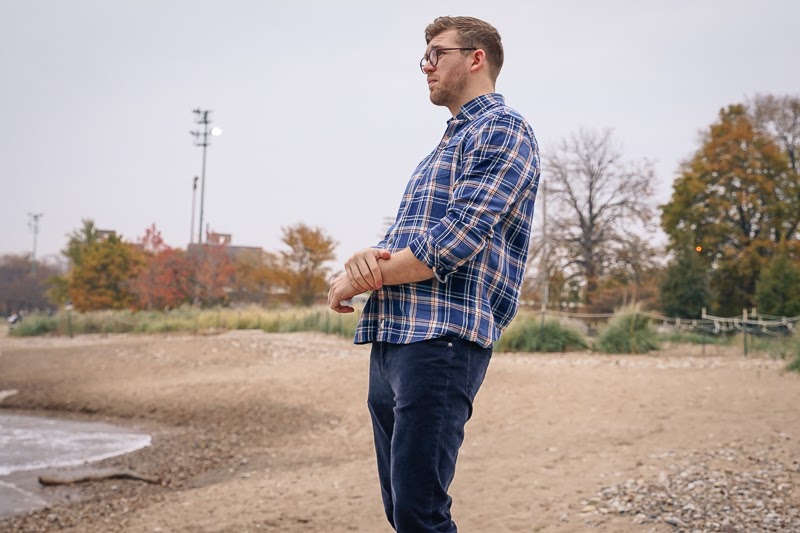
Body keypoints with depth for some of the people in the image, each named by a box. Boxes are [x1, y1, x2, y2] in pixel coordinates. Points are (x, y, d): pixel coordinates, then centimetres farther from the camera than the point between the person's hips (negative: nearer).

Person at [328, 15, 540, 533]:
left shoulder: (503, 128, -2)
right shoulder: (446, 147, 27)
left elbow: (456, 239, -15)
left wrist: (356, 280, -6)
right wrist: (368, 257, -3)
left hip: (442, 338, -9)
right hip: (389, 338, 9)